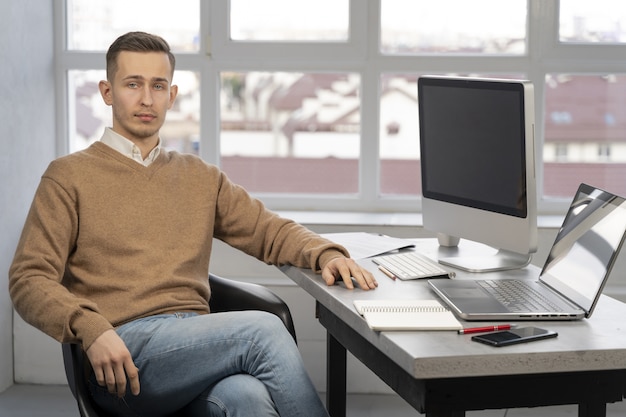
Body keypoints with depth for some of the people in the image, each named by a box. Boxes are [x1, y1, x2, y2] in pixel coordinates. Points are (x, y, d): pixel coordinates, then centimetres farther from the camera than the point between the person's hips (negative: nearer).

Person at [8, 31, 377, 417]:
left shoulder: (202, 178, 25)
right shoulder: (69, 177, 10)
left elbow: (271, 230, 23)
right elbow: (29, 279, 1)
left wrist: (326, 254, 0)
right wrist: (92, 330, -17)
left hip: (199, 346, 4)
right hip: (121, 357, -3)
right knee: (262, 330, -27)